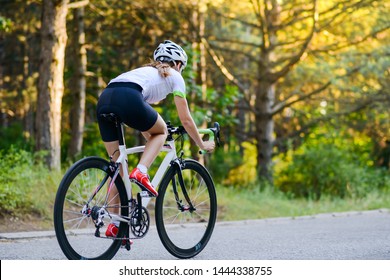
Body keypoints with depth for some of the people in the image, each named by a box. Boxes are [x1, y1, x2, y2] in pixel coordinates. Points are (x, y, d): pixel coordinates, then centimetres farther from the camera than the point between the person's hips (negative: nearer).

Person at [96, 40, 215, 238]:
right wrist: (202, 144, 38)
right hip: (127, 99, -6)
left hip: (104, 100, 6)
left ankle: (115, 224, 14)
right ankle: (141, 172, -2)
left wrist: (152, 141, 60)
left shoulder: (146, 71, 41)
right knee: (162, 131, 23)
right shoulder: (174, 76, 23)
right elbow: (185, 119, 24)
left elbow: (141, 118, 48)